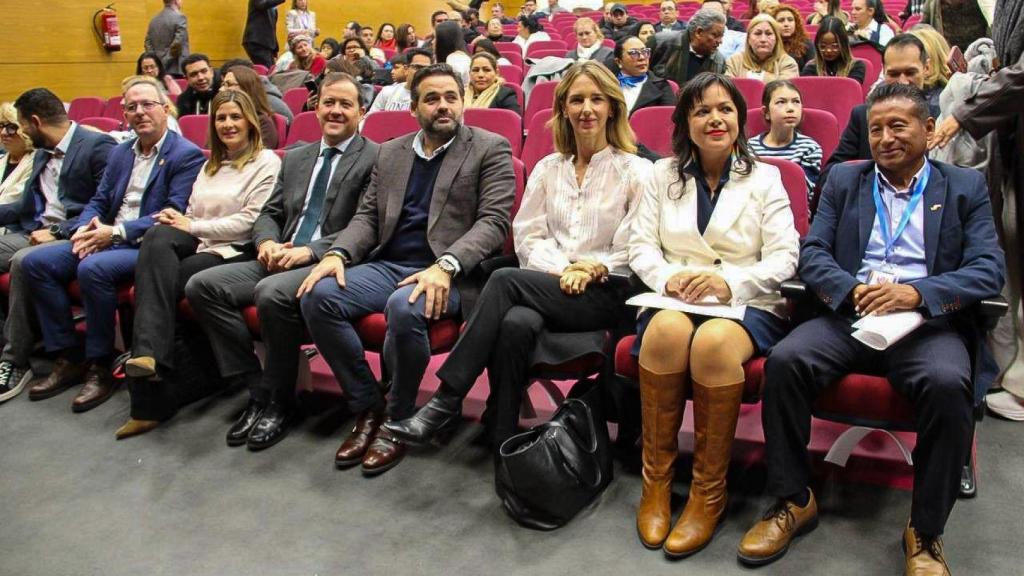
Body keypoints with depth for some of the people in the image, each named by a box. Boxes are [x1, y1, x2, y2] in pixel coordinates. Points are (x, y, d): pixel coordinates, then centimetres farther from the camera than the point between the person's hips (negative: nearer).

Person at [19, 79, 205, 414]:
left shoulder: (187, 155, -6)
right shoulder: (120, 153, 19)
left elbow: (173, 216, -15)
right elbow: (99, 201, 19)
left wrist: (117, 232, -19)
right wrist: (84, 228, -4)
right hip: (108, 239, 8)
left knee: (93, 269, -33)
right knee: (35, 262, -8)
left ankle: (101, 366, -17)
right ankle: (69, 358, -1)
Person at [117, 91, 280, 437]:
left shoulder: (266, 162, 4)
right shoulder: (210, 165, 28)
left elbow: (251, 221, -7)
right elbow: (192, 215, 22)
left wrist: (193, 227, -6)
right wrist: (178, 220, -3)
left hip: (236, 252, -5)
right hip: (197, 245, 6)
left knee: (157, 276, -27)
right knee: (159, 236, -30)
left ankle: (151, 397, -26)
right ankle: (149, 355, -41)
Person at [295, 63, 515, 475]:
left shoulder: (490, 149, 3)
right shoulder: (390, 152, 19)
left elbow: (494, 221, -8)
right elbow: (367, 216, 17)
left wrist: (445, 265, -25)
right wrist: (338, 253, -6)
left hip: (449, 273, -5)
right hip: (387, 265, 5)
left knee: (404, 307, -37)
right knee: (318, 295, -21)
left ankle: (399, 420, -10)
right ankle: (368, 407, -4)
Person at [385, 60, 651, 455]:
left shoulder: (636, 171, 5)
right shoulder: (547, 168, 17)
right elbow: (527, 236, 9)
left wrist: (593, 269, -16)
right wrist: (562, 271, -8)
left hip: (607, 293, -3)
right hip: (545, 285, 3)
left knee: (504, 280, -29)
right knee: (515, 324, -35)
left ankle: (446, 403, -25)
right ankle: (502, 442, -24)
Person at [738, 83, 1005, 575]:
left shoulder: (966, 187, 14)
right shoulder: (844, 180, 18)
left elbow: (989, 269, 1)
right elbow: (811, 254, 7)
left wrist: (916, 292, -18)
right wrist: (854, 290, -15)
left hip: (928, 325, -1)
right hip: (849, 317, 2)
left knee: (948, 385, -33)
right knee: (784, 362, -27)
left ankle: (925, 532, -13)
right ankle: (793, 502, -8)